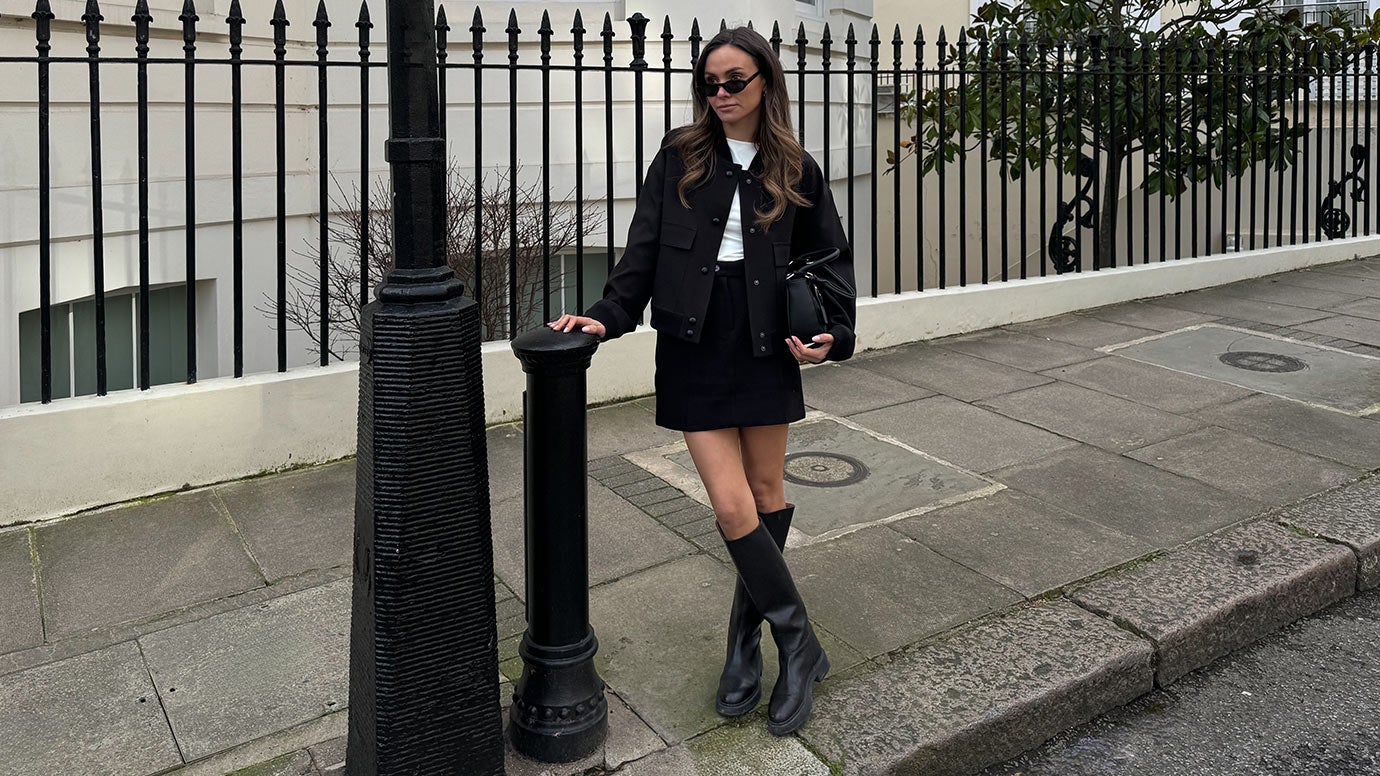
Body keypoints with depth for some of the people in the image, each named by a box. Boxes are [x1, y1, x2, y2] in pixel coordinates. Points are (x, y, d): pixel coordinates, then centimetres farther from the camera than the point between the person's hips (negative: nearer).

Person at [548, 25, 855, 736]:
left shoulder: (796, 171, 6)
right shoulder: (679, 157, 5)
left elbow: (832, 260, 12)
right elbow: (644, 249, 2)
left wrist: (834, 334, -3)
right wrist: (609, 315, -11)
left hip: (766, 348, 2)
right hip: (696, 349, -1)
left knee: (767, 492, 9)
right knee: (732, 507, -7)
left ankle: (746, 642, 27)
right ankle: (798, 645, 10)